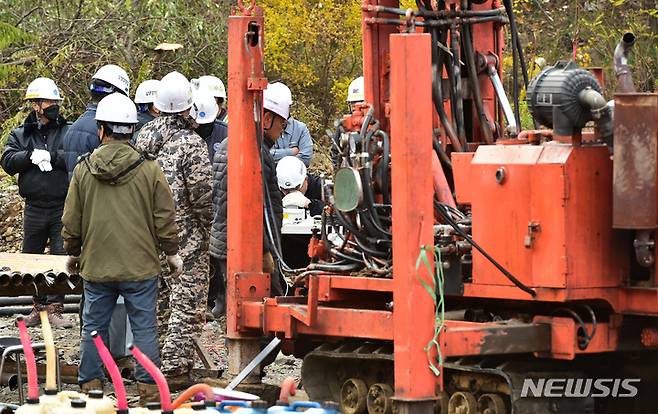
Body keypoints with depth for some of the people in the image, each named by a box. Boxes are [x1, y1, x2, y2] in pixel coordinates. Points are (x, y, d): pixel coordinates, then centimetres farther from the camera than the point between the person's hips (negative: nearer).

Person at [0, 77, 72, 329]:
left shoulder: (68, 132, 3)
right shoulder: (20, 135, 10)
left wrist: (51, 156, -18)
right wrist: (31, 156, -18)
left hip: (62, 207, -3)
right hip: (34, 208, 3)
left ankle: (54, 308, 1)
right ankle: (40, 306, 21)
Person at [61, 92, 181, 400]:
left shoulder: (84, 169, -2)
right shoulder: (149, 169, -7)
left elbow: (71, 221, 5)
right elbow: (165, 219, -3)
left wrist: (72, 253, 20)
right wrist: (172, 253, 11)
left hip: (96, 267, 2)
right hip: (140, 267, -2)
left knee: (93, 326, 11)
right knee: (144, 328, 4)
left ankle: (90, 384, 15)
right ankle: (147, 386, 6)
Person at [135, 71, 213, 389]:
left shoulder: (143, 137, 4)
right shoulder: (191, 145, -16)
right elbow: (202, 195, -15)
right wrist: (207, 228, 0)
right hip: (185, 235, -7)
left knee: (157, 300, 17)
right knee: (186, 302, -2)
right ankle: (174, 367, -6)